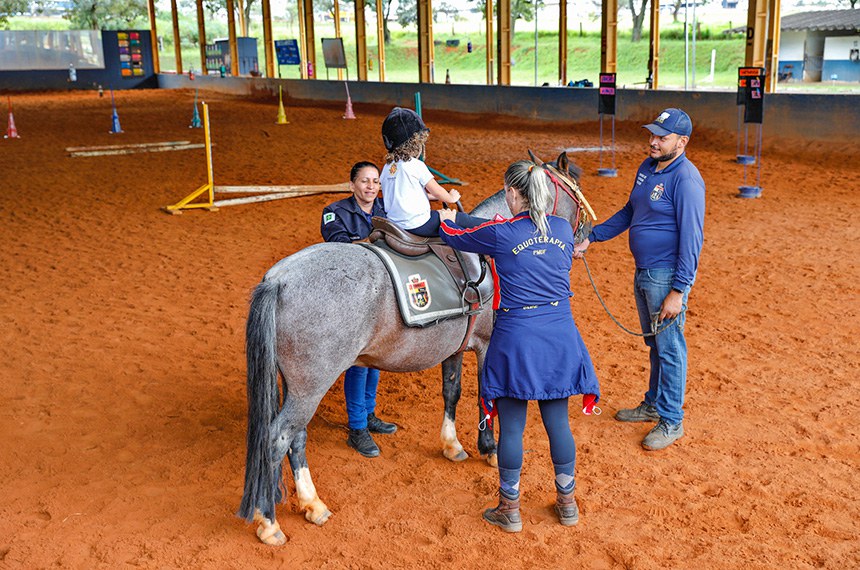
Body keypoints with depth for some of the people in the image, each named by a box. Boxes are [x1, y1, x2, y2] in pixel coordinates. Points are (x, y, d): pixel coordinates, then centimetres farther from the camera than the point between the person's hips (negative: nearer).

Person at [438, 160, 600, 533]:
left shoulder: (500, 234, -11)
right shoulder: (564, 229, 2)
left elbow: (454, 237, 6)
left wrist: (446, 219, 29)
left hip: (516, 337, -4)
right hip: (560, 334, 4)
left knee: (511, 426, 8)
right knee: (558, 422, 15)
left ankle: (510, 509, 21)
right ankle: (567, 503, 29)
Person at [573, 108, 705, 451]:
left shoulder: (686, 179, -19)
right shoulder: (647, 168, 9)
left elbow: (691, 238, -22)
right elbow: (629, 213, 21)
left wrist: (678, 291, -25)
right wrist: (591, 238, 15)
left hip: (667, 277, -9)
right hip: (643, 273, 9)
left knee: (669, 348, 1)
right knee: (655, 344, 21)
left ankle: (671, 421, 15)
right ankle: (653, 405, 37)